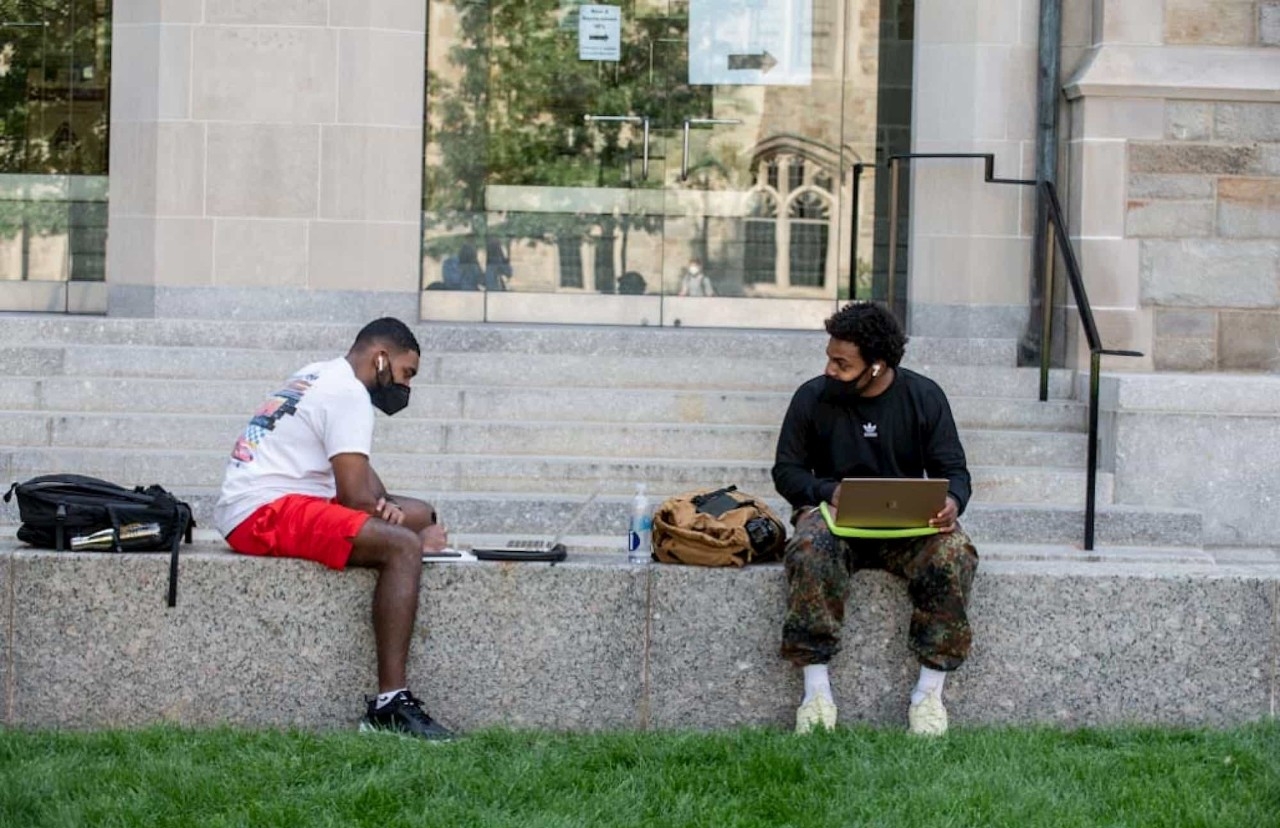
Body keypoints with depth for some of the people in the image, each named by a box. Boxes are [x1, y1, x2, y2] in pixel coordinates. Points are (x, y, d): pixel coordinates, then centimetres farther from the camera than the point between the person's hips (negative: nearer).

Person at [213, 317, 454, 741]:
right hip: (265, 511, -11)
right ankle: (390, 702, -33)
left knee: (420, 514, 12)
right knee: (402, 547, -26)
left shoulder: (319, 376, 22)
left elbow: (354, 470, 25)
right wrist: (420, 538, -2)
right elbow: (355, 496, -16)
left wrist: (383, 504, 3)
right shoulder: (348, 392, -11)